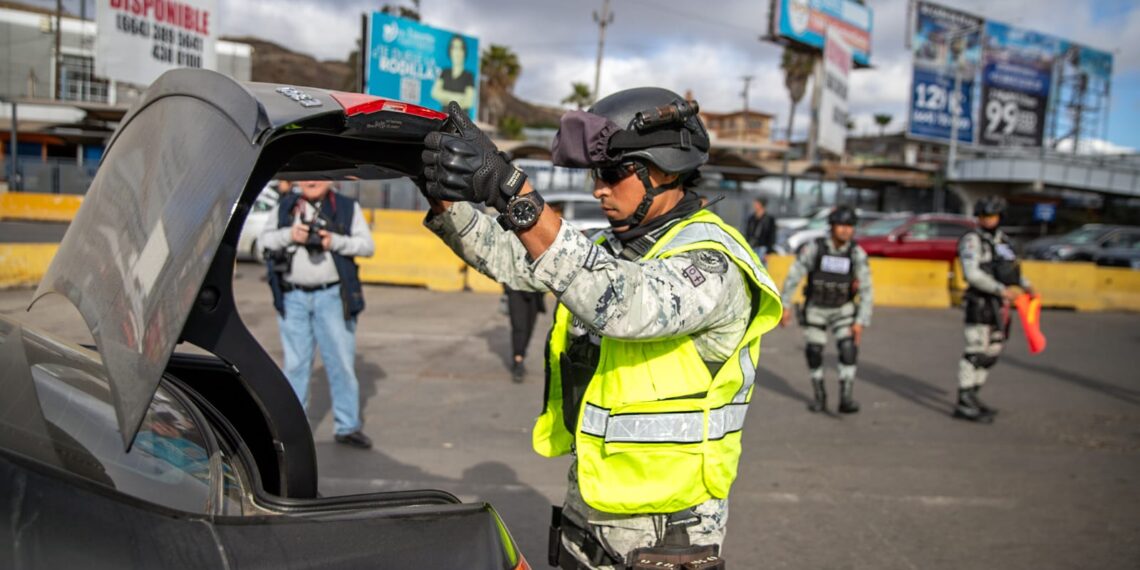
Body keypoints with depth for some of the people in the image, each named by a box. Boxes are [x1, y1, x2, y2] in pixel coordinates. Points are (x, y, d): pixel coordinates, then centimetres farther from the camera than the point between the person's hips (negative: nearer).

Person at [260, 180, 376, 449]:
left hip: (331, 296, -1)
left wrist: (335, 242, -17)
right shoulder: (285, 206, 11)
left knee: (341, 361, 2)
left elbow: (367, 245, -2)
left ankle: (347, 426, 13)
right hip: (293, 298, 1)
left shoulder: (347, 207, 5)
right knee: (295, 364, 8)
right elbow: (265, 238, 4)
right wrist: (289, 235, -14)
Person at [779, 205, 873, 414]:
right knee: (814, 353, 1)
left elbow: (866, 290, -16)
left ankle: (846, 399, -13)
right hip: (816, 309, 0)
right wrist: (784, 307, -13)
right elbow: (793, 276, -13)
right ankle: (819, 397, 21)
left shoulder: (857, 253, -18)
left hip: (842, 310, 1)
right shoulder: (814, 248, -21)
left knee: (849, 349, -18)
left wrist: (861, 322, -23)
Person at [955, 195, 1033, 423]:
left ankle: (972, 398, 21)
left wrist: (1026, 285, 14)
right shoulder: (972, 240, -10)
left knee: (991, 353, 12)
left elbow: (1011, 266, 29)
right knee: (975, 353, -10)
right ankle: (963, 405, -8)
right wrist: (1002, 290, -24)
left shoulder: (1001, 239, 14)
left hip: (999, 305, 8)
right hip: (980, 304, -8)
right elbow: (972, 274, -21)